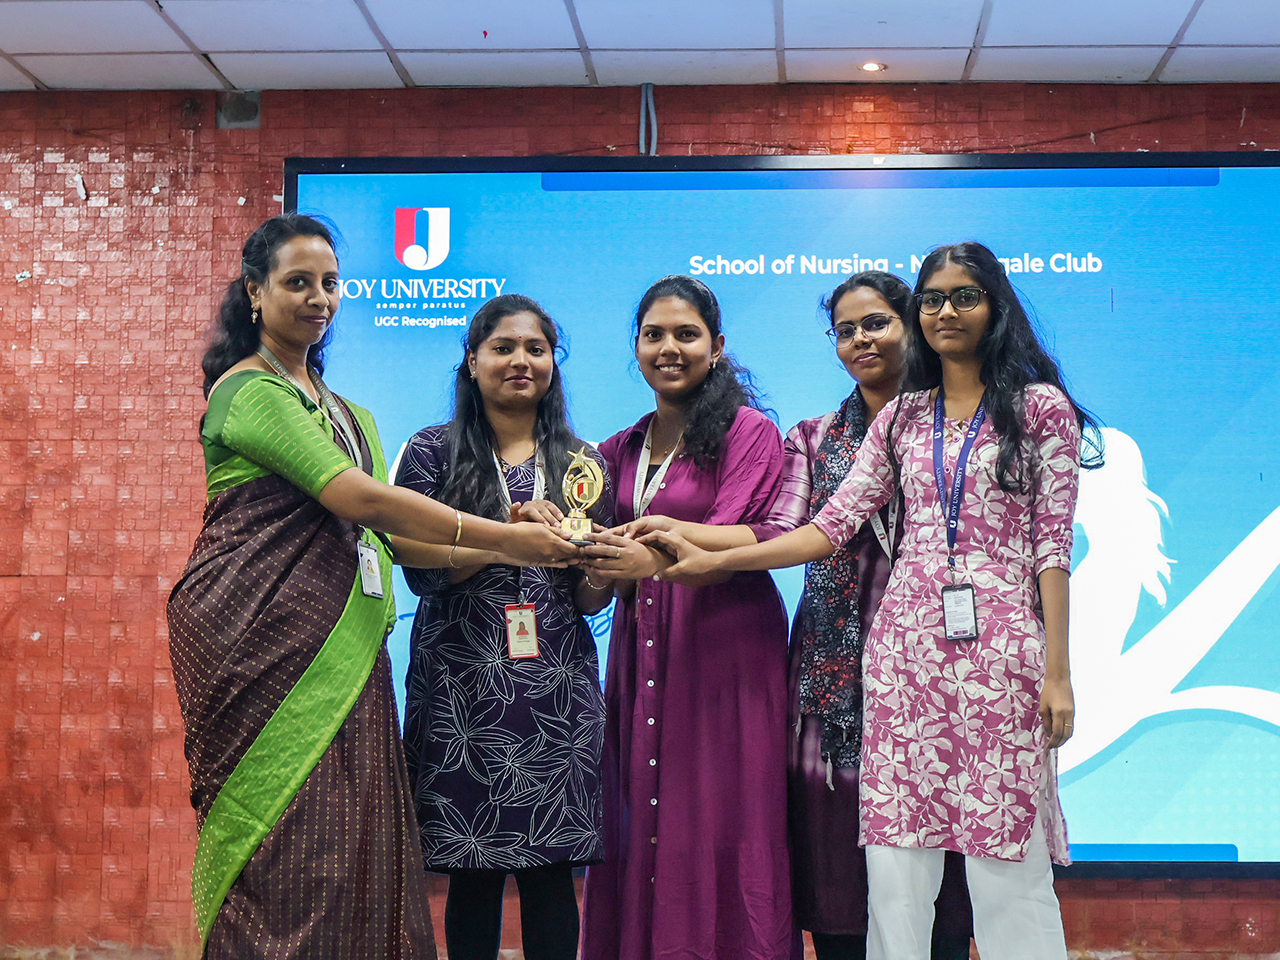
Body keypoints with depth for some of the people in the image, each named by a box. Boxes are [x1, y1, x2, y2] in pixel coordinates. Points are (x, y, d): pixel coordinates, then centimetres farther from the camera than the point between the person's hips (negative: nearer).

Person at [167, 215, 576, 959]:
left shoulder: (344, 412, 21)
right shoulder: (249, 390, -6)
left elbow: (383, 532, 11)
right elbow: (359, 500, -15)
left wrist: (506, 548, -3)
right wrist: (502, 538, -13)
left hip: (334, 642, 8)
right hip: (261, 632, -8)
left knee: (349, 843, 3)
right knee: (285, 849, -8)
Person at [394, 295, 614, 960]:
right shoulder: (433, 452, 5)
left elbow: (592, 600, 11)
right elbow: (420, 568, -6)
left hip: (557, 681, 2)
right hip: (462, 681, -2)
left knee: (552, 870, 0)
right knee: (473, 869, 0)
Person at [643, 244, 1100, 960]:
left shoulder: (1041, 407, 5)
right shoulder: (901, 419, 15)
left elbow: (1052, 545, 0)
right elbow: (832, 526, 9)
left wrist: (1057, 671, -6)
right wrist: (712, 559, 3)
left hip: (1001, 640, -3)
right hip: (908, 637, 4)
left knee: (1007, 861, -3)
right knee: (896, 859, 2)